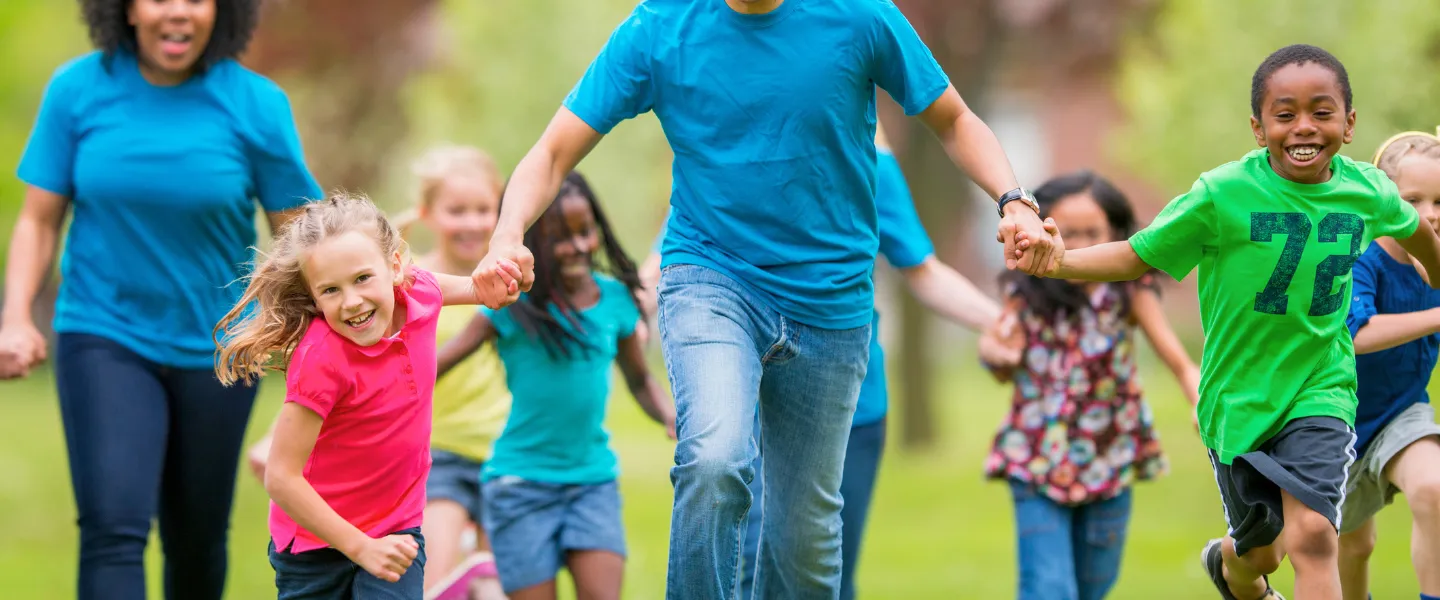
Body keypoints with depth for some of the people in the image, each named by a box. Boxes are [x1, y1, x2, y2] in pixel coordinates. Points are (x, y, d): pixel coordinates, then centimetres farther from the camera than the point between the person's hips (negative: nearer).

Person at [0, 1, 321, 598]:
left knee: (196, 538, 12)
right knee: (113, 529, -17)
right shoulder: (77, 90, -5)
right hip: (105, 338, -1)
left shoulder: (256, 105, -7)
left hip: (214, 348, 1)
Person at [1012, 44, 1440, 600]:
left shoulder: (1369, 192, -8)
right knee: (1259, 553, 18)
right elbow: (1139, 256, -14)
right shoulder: (1224, 194, -18)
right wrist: (1059, 261, -32)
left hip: (1319, 392, 1)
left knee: (1312, 534, -23)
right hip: (1238, 397, -1)